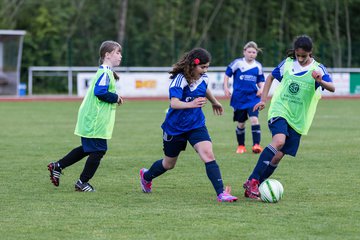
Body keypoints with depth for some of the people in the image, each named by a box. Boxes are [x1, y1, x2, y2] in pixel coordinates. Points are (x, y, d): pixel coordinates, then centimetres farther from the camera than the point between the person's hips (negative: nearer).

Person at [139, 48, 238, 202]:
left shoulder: (203, 79, -5)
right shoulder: (179, 79, -24)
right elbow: (174, 103, -37)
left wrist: (215, 102, 38)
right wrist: (190, 104, -54)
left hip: (196, 125, 4)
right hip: (175, 126, -4)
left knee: (208, 155, -20)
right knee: (169, 164, 16)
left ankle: (221, 193, -23)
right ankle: (146, 176, 47)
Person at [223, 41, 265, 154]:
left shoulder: (258, 66, 6)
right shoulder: (237, 63, -3)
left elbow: (261, 80, 15)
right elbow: (227, 74, 4)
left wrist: (261, 88, -4)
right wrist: (226, 88, -5)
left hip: (253, 97, 1)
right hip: (239, 97, -1)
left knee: (254, 119, -19)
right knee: (241, 123, 8)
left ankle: (256, 144, -19)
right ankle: (241, 146, 26)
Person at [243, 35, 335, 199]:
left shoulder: (317, 69, -4)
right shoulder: (287, 64, 2)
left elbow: (332, 88, -20)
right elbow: (271, 77, 20)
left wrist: (320, 81, -41)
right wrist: (263, 100, 13)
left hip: (298, 119, 1)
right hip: (280, 111, -1)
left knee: (278, 156, -2)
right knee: (279, 141, -29)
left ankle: (253, 187, 13)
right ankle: (253, 181, -26)